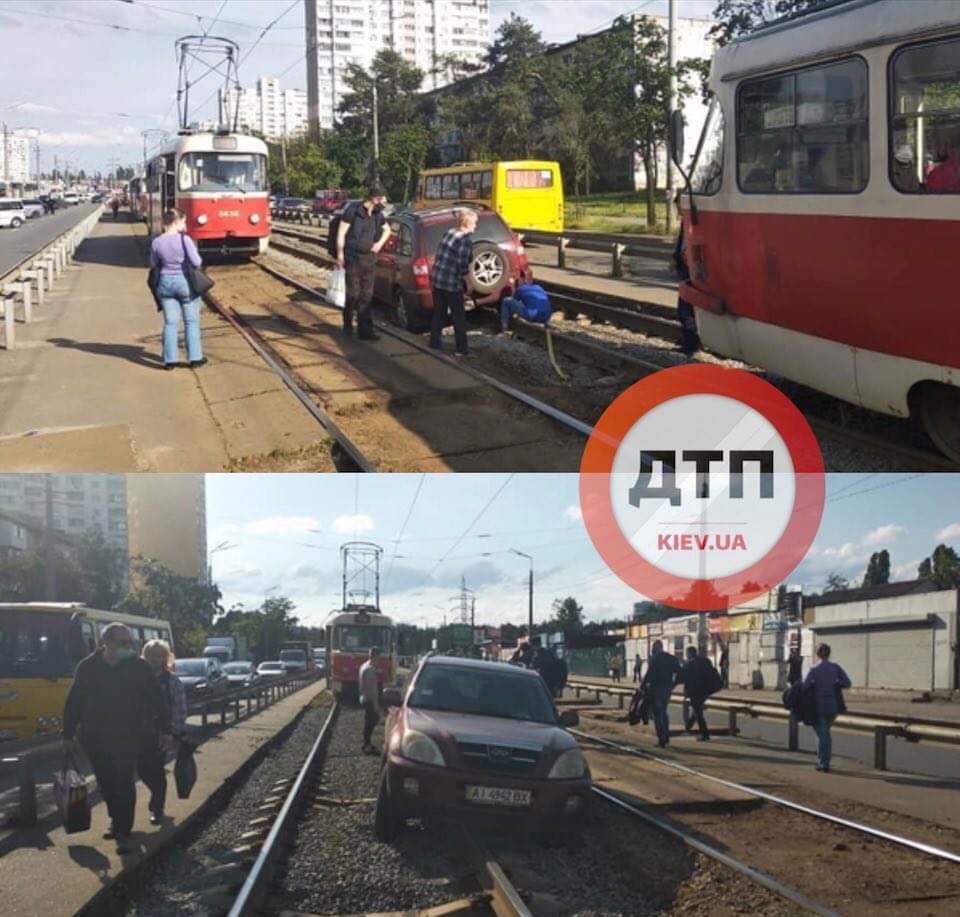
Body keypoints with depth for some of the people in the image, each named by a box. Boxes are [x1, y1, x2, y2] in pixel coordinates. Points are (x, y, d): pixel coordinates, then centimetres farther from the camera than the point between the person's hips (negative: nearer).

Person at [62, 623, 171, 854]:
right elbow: (73, 703, 4)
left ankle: (123, 833, -6)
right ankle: (117, 820, 33)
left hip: (127, 737, -2)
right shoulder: (87, 667, -2)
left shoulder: (138, 667, -5)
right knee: (105, 783, 12)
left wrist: (164, 730, -3)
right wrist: (69, 735, 6)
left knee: (124, 783, -8)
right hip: (94, 737, 2)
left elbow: (156, 699, -1)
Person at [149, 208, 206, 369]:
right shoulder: (184, 239, -15)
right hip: (185, 283, -3)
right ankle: (195, 358, 10)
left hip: (166, 283, 3)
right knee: (191, 321, 9)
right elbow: (196, 262, -15)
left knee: (170, 322, 8)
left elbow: (153, 264, 6)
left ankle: (170, 359, 6)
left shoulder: (156, 242, -3)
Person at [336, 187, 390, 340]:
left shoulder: (377, 215, 8)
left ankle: (365, 330, 6)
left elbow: (387, 229, 27)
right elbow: (341, 233, -8)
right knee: (353, 294, -3)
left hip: (369, 259, 6)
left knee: (366, 296, 4)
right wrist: (340, 254, -11)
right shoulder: (353, 210, -10)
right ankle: (347, 324, 20)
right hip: (353, 259, -6)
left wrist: (380, 243, 11)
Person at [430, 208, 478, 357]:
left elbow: (441, 254, 11)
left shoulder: (449, 232, 7)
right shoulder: (466, 238, -14)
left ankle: (434, 343, 27)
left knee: (438, 313, 19)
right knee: (459, 317, 6)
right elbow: (462, 263, -21)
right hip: (452, 282, -7)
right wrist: (464, 274, 0)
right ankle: (461, 350, 10)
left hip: (437, 278, 7)